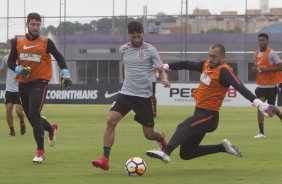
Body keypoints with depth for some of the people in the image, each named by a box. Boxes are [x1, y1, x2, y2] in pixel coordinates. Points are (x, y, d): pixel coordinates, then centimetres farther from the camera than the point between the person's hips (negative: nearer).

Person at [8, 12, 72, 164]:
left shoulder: (46, 42, -3)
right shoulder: (18, 42, 5)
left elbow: (59, 57, 8)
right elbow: (10, 61, 8)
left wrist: (65, 74, 0)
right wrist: (18, 69, -12)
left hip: (40, 82, -5)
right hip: (23, 83, 5)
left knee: (34, 114, -20)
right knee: (31, 117, 12)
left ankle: (40, 152, -15)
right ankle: (51, 129, 46)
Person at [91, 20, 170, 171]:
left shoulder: (150, 50, -5)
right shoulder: (123, 50, 6)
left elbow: (161, 70, -4)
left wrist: (164, 79, -24)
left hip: (144, 96, -3)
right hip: (125, 94, 3)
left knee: (149, 135, 4)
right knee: (111, 120, -20)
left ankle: (161, 138, 43)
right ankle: (105, 159, -20)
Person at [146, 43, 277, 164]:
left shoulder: (223, 71, -14)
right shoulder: (206, 65, 9)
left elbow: (239, 87, -28)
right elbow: (187, 65, 24)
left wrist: (256, 102, -42)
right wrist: (167, 66, 30)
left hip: (209, 115, -9)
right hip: (199, 112, 9)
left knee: (183, 127, -36)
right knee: (186, 154, 13)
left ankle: (166, 152, -57)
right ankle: (223, 147, 23)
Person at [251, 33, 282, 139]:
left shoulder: (271, 53, -12)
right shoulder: (256, 54, 8)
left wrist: (267, 69, -24)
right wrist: (255, 69, -1)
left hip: (271, 86, -4)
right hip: (261, 85, 4)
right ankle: (261, 132, -13)